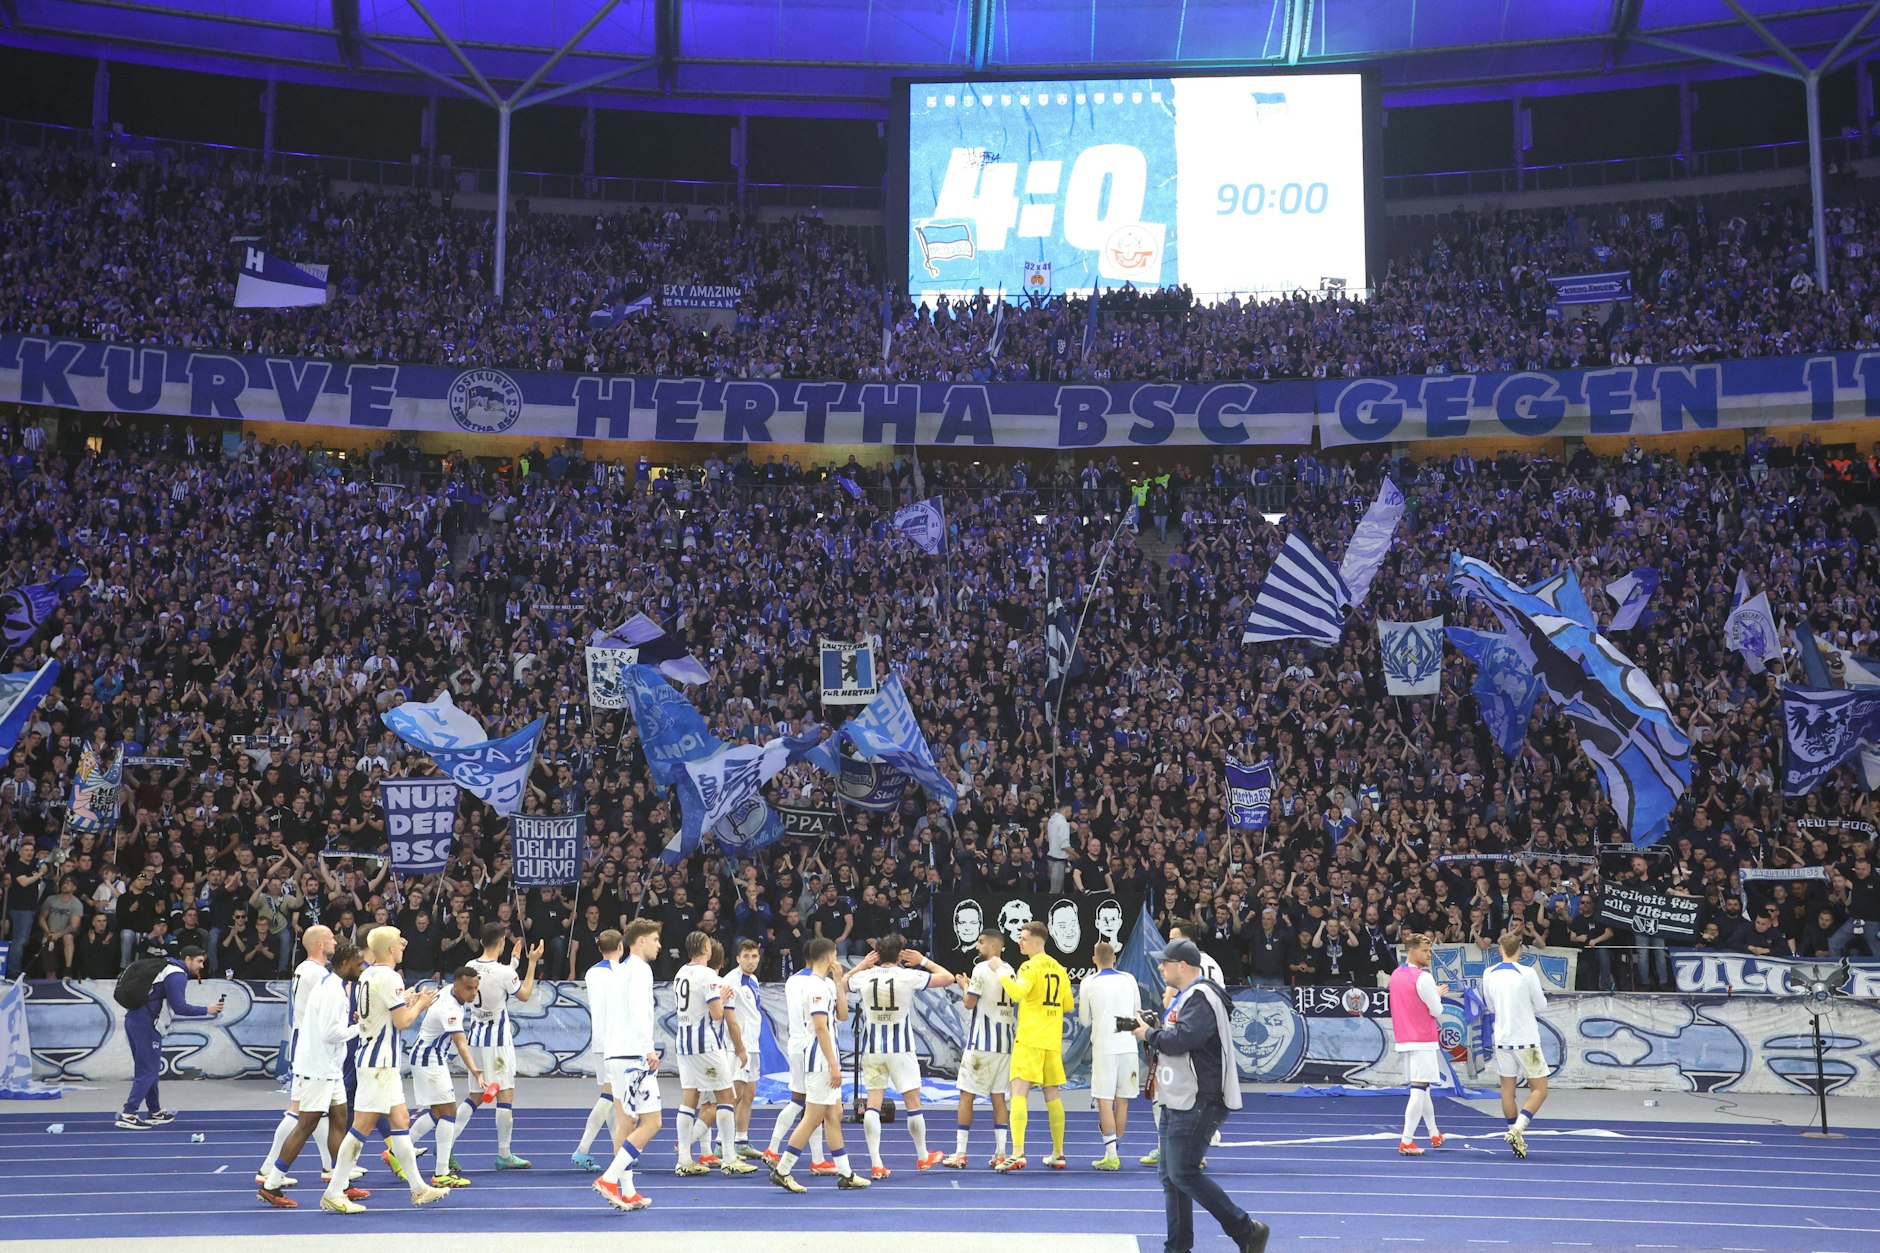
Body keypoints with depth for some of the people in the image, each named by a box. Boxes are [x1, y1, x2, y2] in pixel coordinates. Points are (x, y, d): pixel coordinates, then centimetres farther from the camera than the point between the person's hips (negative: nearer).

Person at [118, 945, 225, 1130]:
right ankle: (127, 1116, -11)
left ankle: (155, 1112, 25)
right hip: (146, 1025, -10)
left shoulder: (170, 969, 21)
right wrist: (207, 1010, -13)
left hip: (134, 1020, 10)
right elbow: (179, 1007, -18)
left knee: (146, 1069, 16)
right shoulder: (177, 975, -10)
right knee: (148, 1071, -6)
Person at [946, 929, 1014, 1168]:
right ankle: (1000, 1153, 5)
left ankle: (960, 1153, 0)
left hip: (981, 1042, -6)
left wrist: (964, 986, 8)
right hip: (1005, 1043, 6)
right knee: (998, 1097, 9)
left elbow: (970, 1003, -9)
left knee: (966, 1094, 0)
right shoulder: (1010, 971, 11)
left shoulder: (982, 969, -10)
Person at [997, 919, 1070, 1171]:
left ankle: (1017, 1154, -22)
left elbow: (1018, 992, -26)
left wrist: (1001, 975, -16)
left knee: (1019, 1092, -11)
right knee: (1053, 1095, 14)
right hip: (1052, 1040, 7)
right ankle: (1058, 1155, 19)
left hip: (1030, 1039, -7)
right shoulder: (1058, 968, 13)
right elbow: (1068, 1004, 19)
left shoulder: (1031, 966, -9)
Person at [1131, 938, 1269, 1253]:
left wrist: (1149, 1034, -11)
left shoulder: (1201, 998, -16)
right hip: (1177, 1101, 11)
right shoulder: (1184, 997, 19)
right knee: (1170, 1174, 11)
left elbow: (1181, 1038, -27)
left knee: (1183, 1173, -12)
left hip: (1198, 1103, -11)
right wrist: (1154, 1029, 2)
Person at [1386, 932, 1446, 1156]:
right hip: (1424, 1039, -8)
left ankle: (1435, 1135, 32)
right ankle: (1406, 1141, -12)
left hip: (1404, 1039, 8)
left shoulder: (1395, 975, 8)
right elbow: (1437, 1011, -10)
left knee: (1421, 1087, 19)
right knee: (1419, 1089, -8)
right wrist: (1438, 996, 9)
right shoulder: (1423, 977, -16)